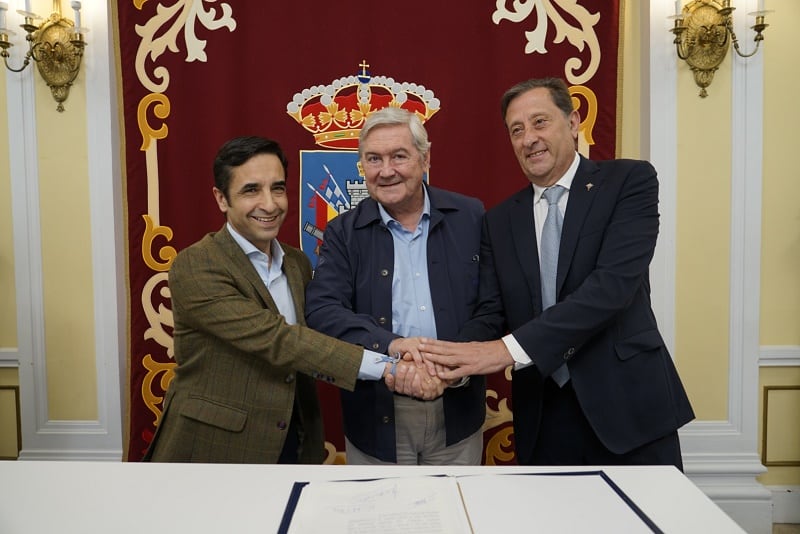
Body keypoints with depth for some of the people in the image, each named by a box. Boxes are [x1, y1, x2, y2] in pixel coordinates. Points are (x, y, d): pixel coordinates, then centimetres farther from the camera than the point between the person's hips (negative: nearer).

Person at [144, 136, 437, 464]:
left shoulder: (298, 263, 5)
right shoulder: (194, 267, -17)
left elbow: (307, 341, 7)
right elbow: (274, 339, -25)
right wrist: (385, 367, -28)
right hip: (216, 447, -5)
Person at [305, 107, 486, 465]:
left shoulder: (470, 217, 0)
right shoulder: (343, 233, -1)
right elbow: (321, 311, -13)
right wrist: (393, 346, -27)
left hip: (458, 412, 1)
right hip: (377, 418, 0)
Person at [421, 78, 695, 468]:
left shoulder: (629, 181, -5)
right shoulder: (499, 220, 8)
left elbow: (613, 284, -18)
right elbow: (490, 313, 3)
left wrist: (511, 348, -25)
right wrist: (452, 360, -20)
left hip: (628, 404, -2)